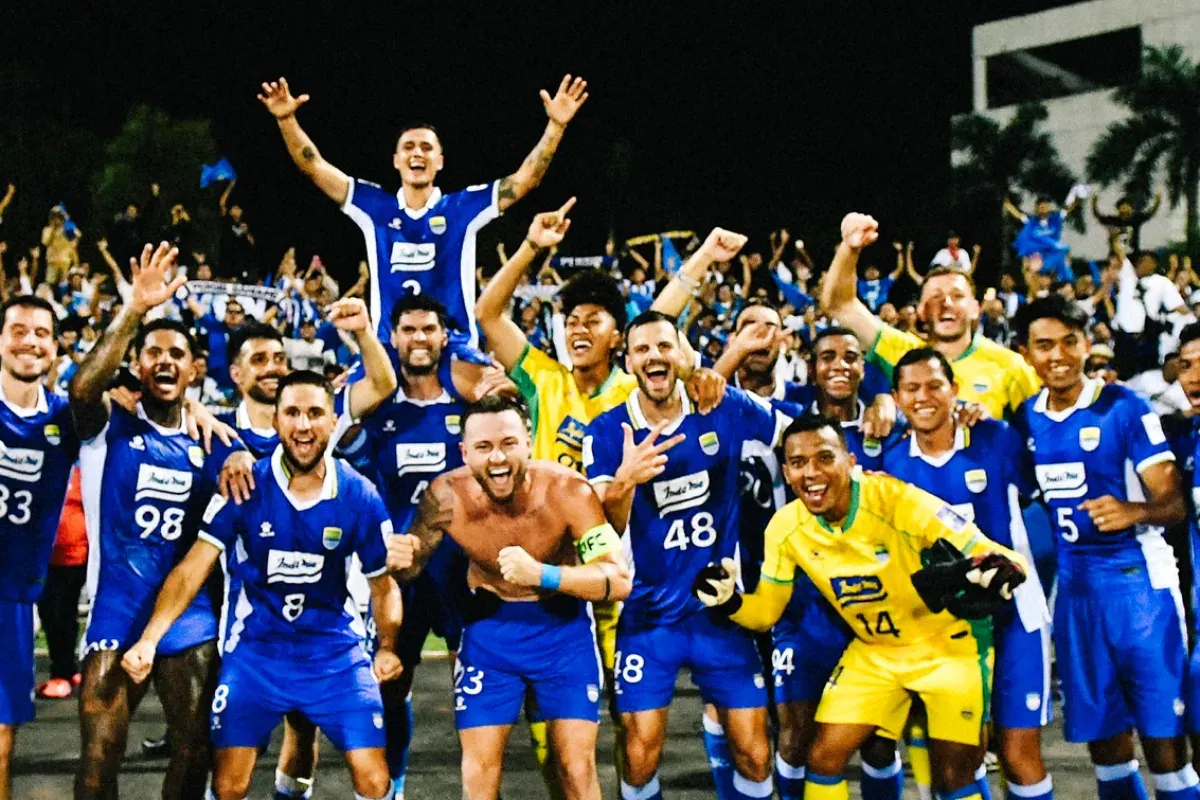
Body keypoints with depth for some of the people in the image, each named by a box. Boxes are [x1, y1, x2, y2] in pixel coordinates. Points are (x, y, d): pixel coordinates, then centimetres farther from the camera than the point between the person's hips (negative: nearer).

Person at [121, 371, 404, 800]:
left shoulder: (360, 497, -9)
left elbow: (383, 584, 4)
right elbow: (193, 569, -13)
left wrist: (387, 647, -12)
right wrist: (149, 639, -24)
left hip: (336, 650, 0)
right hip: (256, 647, 0)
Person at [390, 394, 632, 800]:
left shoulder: (567, 491, -26)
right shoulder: (447, 497, -21)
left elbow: (620, 580, -28)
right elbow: (411, 565, -3)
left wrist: (542, 574, -42)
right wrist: (399, 561, -28)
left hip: (563, 626, -1)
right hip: (488, 628, 1)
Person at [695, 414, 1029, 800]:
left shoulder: (895, 500, -28)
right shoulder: (785, 529, -13)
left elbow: (989, 555, -28)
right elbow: (766, 611, -1)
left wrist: (998, 571, -52)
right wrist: (728, 600, -23)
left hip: (948, 645, -4)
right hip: (874, 651, 4)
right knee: (824, 757, -2)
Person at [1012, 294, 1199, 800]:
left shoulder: (1124, 408, -9)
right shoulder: (1024, 417, 6)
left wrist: (1132, 511, -32)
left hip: (1137, 578, -5)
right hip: (1073, 585, 5)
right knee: (1103, 739, 11)